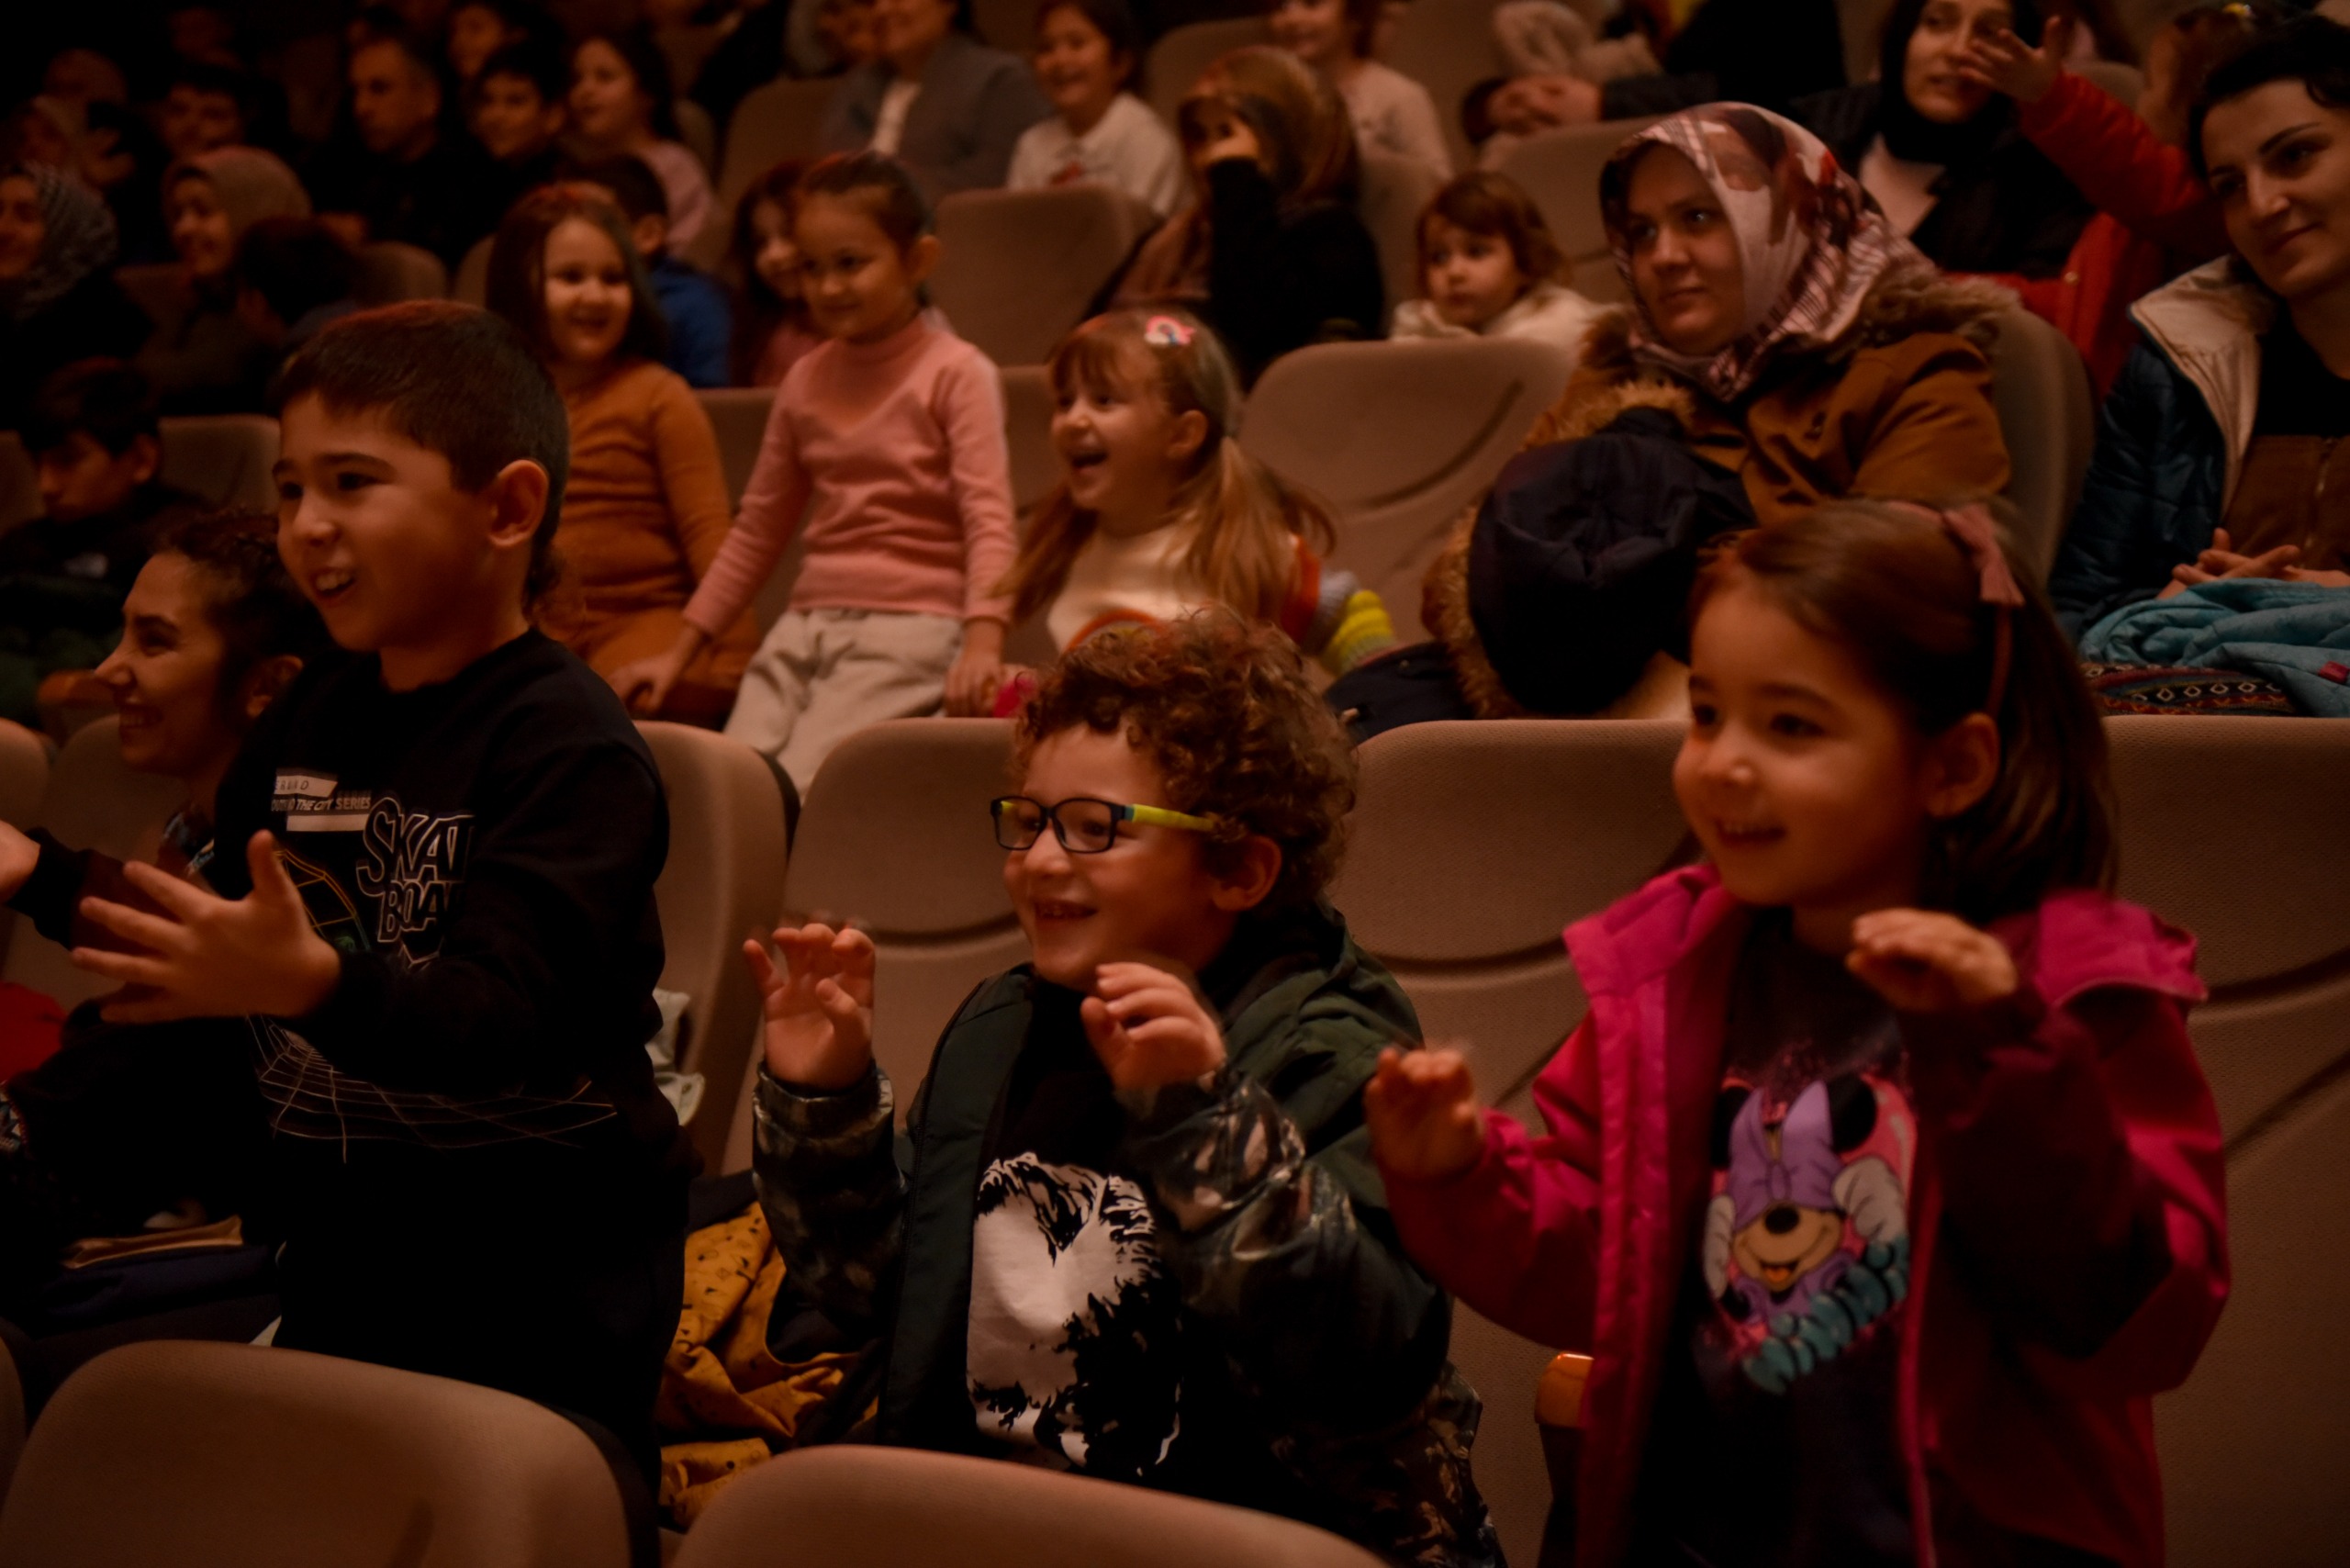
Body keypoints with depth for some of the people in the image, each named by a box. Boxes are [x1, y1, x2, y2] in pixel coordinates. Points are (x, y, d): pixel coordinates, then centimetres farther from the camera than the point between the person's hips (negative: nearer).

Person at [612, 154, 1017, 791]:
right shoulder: (806, 381, 18)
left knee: (794, 794, -25)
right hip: (806, 625, 6)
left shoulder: (955, 373, 1)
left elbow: (988, 517, -9)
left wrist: (983, 641, -26)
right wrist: (679, 652, 22)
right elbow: (757, 529, 26)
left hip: (909, 626, -5)